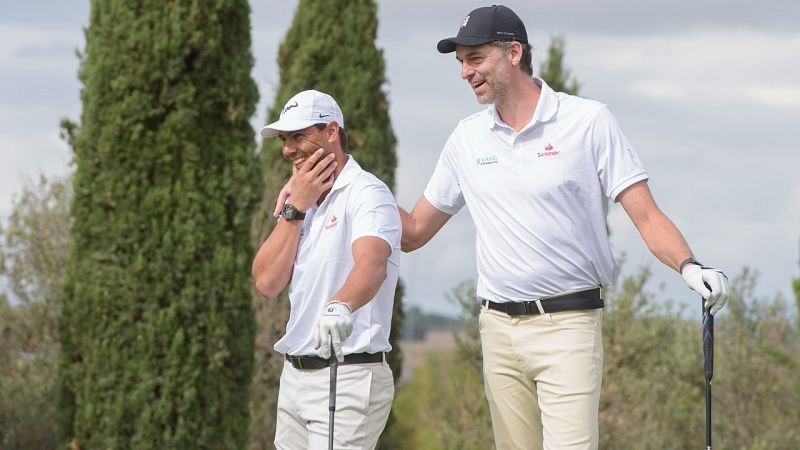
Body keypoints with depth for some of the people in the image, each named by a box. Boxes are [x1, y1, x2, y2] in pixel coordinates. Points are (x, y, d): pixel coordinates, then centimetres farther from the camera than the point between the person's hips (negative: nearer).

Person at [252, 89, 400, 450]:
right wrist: (295, 208, -3)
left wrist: (341, 305, -51)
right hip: (294, 376, 8)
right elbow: (267, 283, 4)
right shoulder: (296, 200, 15)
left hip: (348, 376, -8)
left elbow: (372, 264, -31)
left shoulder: (367, 195, -10)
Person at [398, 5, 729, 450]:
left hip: (567, 326, -4)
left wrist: (688, 266, -22)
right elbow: (413, 232, 19)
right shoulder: (466, 138, 12)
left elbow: (646, 216, -5)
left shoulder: (588, 121, -1)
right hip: (498, 329, 5)